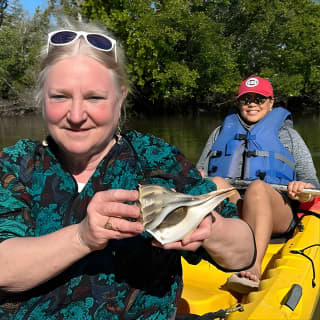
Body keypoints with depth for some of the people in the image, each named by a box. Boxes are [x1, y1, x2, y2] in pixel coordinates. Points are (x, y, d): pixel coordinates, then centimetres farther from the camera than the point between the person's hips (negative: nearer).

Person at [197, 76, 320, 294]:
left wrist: (302, 189, -13)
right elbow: (201, 170, 23)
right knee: (216, 183, -30)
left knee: (258, 186, -36)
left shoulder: (287, 133, 20)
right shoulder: (222, 131, 27)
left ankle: (253, 267, -52)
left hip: (274, 212, -2)